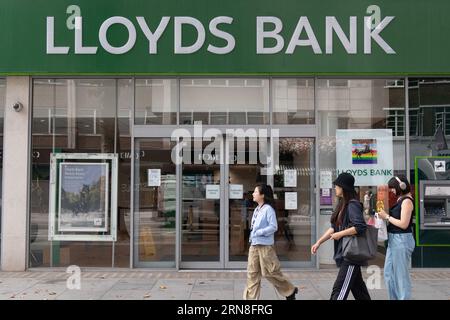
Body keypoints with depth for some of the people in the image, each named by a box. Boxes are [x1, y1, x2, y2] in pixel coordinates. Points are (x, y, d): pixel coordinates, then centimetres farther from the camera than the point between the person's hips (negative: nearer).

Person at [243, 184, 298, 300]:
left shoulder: (268, 209, -13)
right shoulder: (257, 209, 11)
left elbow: (273, 227, -17)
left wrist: (258, 233, -20)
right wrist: (252, 236, 5)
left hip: (265, 246, -8)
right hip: (254, 245, 8)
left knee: (270, 272, 1)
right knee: (252, 273, 5)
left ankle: (290, 291, 20)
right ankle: (251, 297, 9)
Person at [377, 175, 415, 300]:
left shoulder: (407, 201, -13)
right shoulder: (399, 200, 12)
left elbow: (403, 224, -19)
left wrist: (387, 216, -13)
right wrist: (385, 215, -1)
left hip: (402, 240, -9)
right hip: (393, 239, 10)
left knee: (401, 274, 0)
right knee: (388, 273, 15)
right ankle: (394, 298, 25)